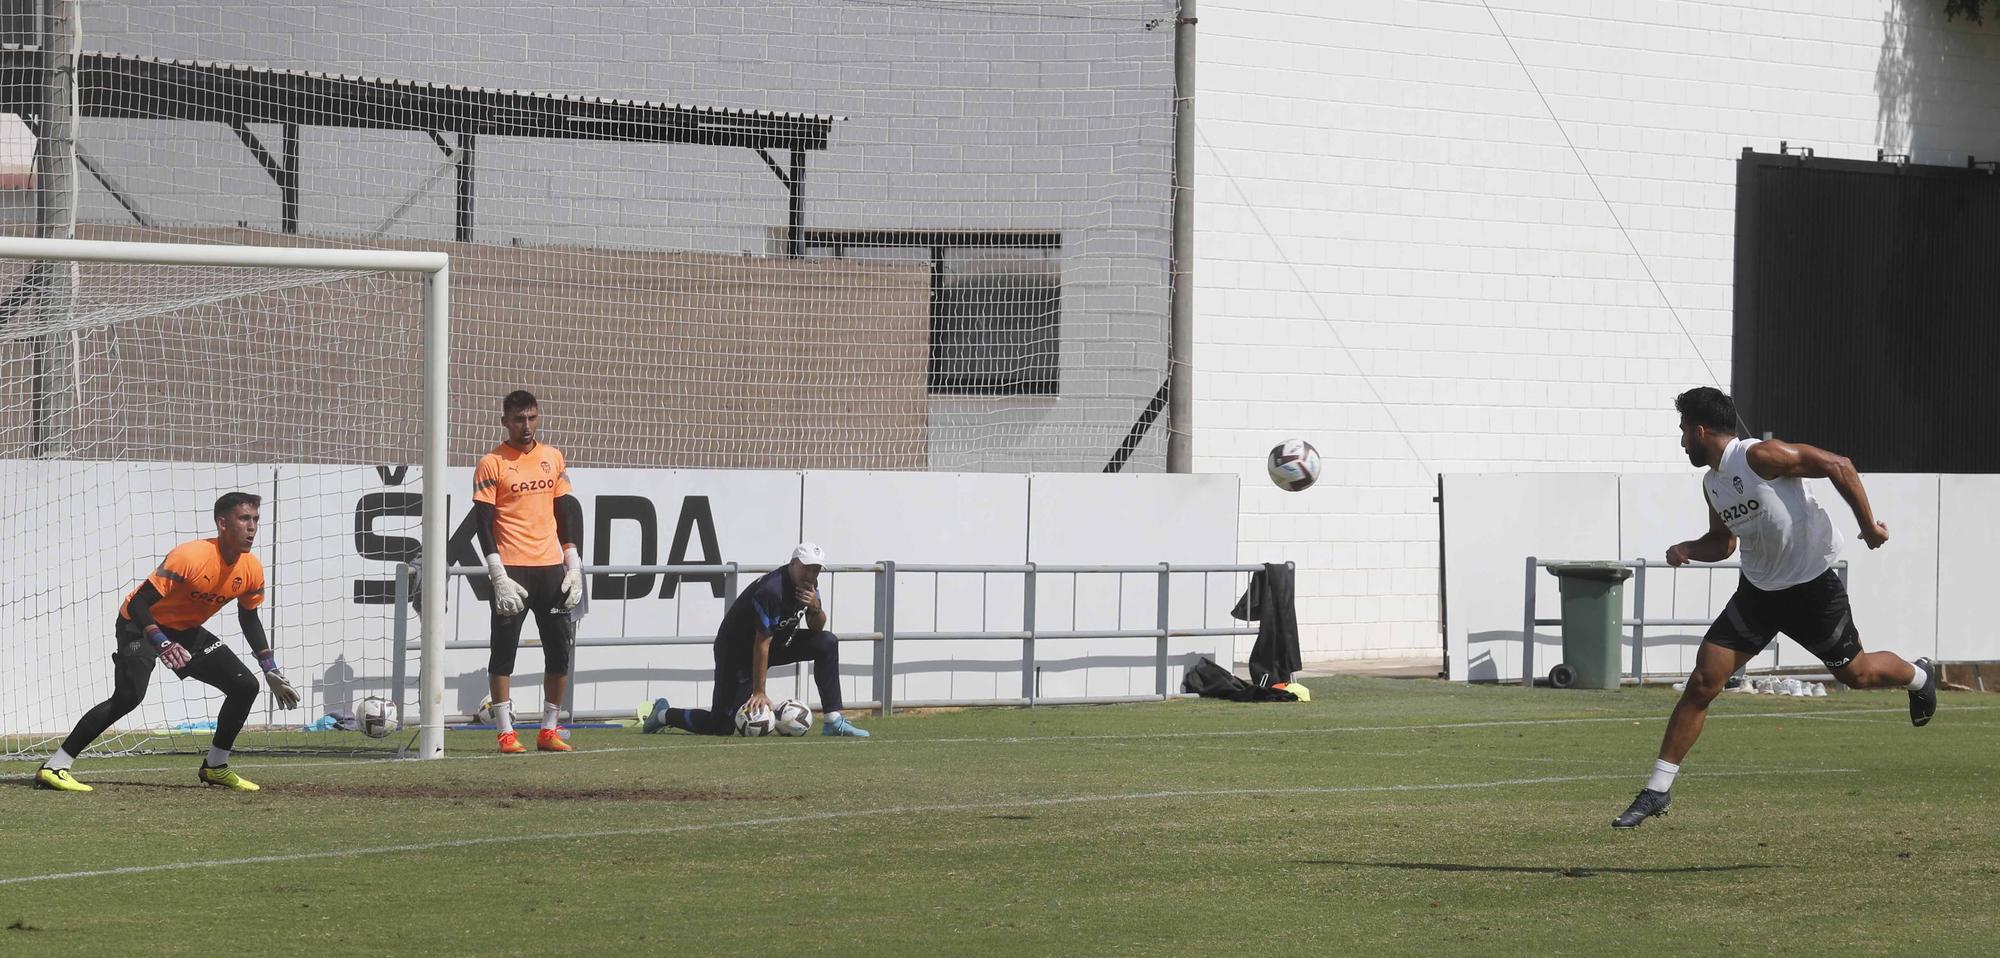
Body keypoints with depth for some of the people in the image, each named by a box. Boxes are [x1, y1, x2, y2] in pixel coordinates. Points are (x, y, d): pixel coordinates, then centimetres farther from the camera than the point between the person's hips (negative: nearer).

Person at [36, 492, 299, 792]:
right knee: (129, 694, -28)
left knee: (245, 686, 0)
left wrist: (270, 669, 11)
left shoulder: (252, 570, -8)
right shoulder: (191, 557, -31)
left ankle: (216, 767, 18)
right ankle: (54, 768, -28)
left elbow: (249, 619, 13)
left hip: (186, 631, 7)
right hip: (142, 624, -7)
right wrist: (162, 643, -45)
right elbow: (139, 603, -31)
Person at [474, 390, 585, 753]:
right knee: (504, 650, -2)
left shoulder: (553, 458, 11)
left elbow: (565, 512, 15)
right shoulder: (492, 464, -4)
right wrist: (499, 575, -15)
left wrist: (573, 564, 7)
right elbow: (482, 522, -8)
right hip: (512, 570, -5)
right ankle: (506, 733, 2)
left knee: (560, 650, 4)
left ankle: (549, 730, 13)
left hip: (551, 567, 5)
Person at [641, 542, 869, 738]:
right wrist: (759, 692, -26)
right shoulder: (771, 591, -31)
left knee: (827, 643, -7)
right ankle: (663, 715, 15)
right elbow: (762, 644, -28)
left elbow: (816, 628, 4)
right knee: (722, 726, -12)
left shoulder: (808, 583, -5)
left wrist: (815, 607, -20)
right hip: (736, 649, -8)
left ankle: (833, 720, -5)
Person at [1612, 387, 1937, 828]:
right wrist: (1688, 550, -3)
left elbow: (1838, 466, -20)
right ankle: (1656, 791, -3)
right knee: (1702, 682, -5)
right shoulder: (1712, 484, 4)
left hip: (1811, 587, -6)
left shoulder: (1760, 456, -22)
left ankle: (1918, 676, 47)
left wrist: (1869, 525, -18)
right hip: (1758, 590, 6)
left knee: (1856, 673, 10)